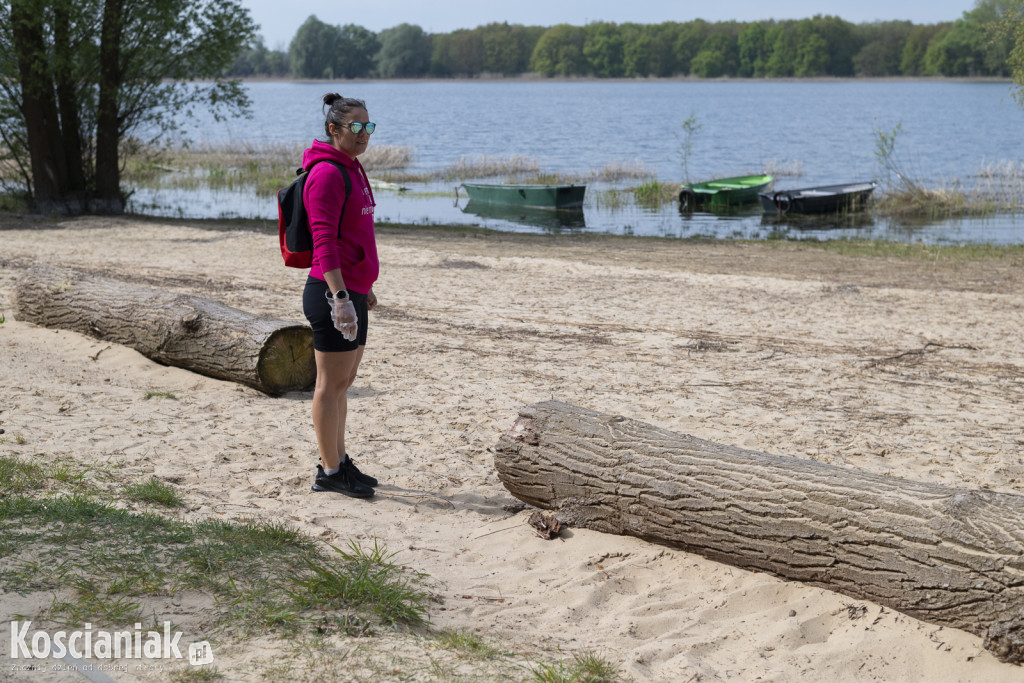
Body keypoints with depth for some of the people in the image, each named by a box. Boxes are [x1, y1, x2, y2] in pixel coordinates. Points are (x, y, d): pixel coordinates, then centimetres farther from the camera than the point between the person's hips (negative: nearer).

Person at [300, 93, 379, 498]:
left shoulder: (352, 170, 16)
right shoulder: (327, 173, -15)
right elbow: (324, 241, -22)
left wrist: (365, 286, 27)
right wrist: (340, 296, -28)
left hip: (353, 292, 10)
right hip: (333, 293, -10)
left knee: (343, 382, 16)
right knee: (331, 384, -1)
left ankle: (338, 461, 27)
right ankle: (330, 473, 7)